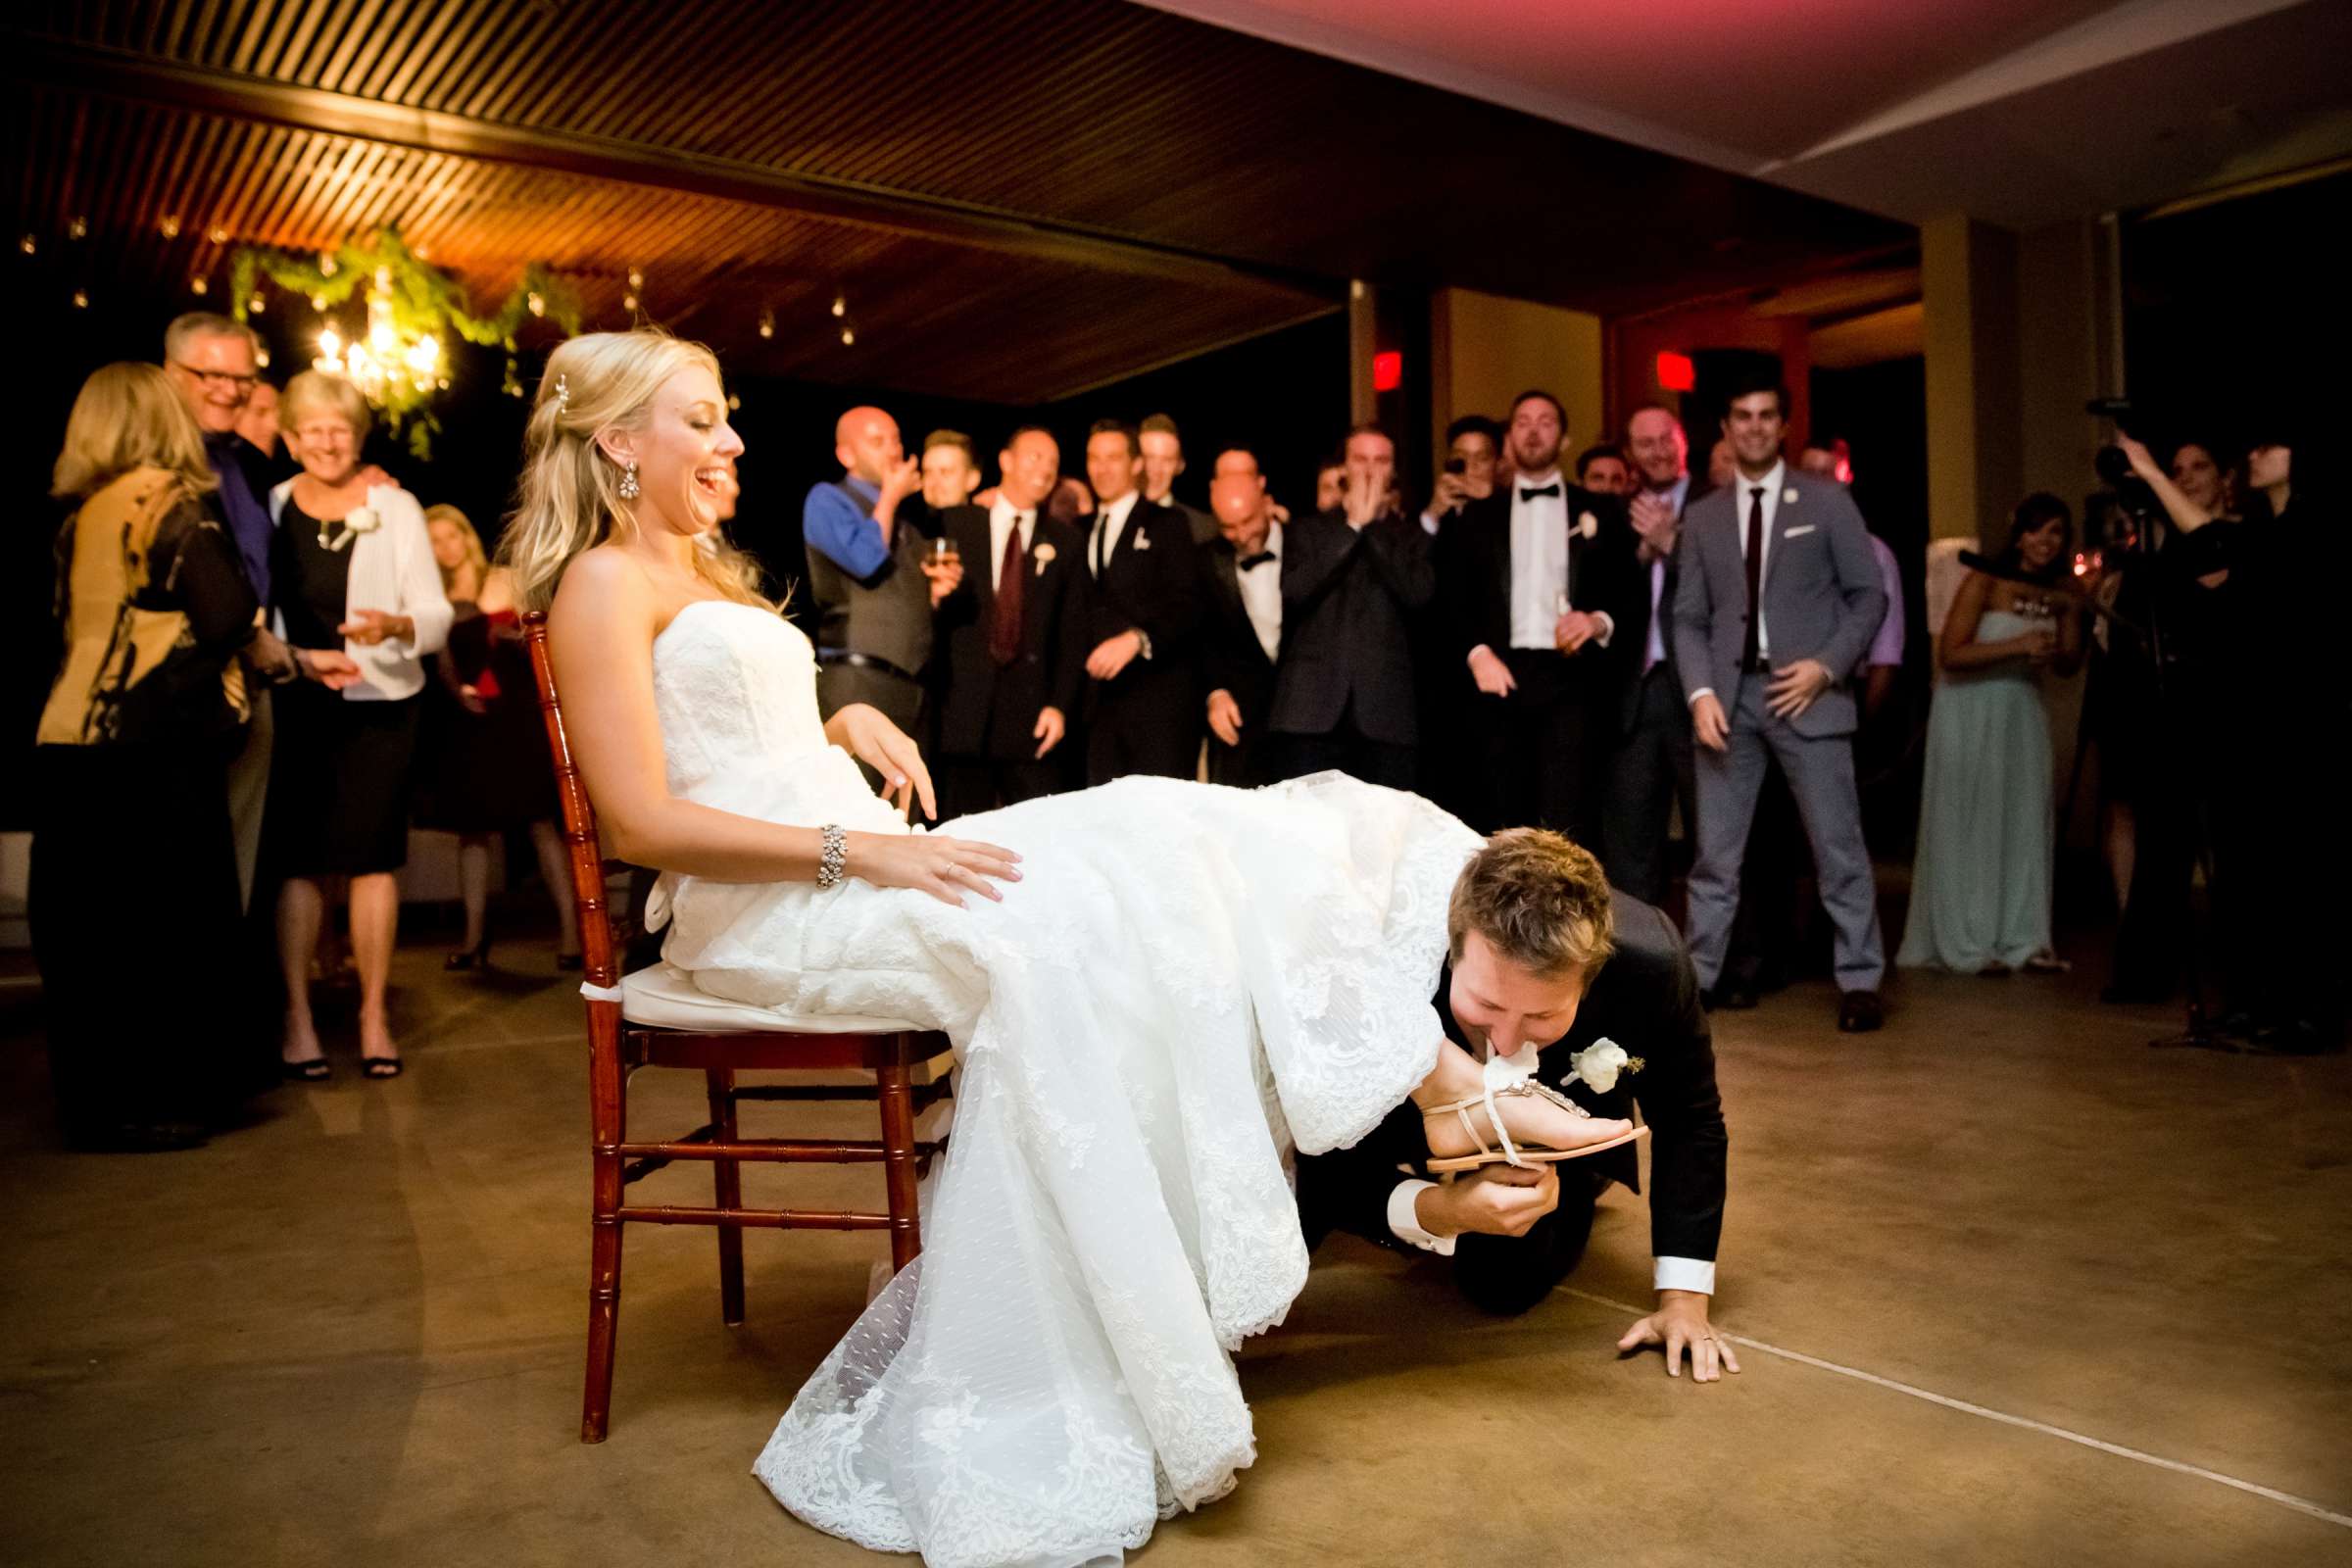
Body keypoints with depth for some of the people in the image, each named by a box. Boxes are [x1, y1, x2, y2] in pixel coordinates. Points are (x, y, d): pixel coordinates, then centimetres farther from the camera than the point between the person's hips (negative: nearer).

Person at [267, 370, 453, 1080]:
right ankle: (297, 1015, 11)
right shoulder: (270, 508, 7)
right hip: (292, 705, 1)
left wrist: (394, 626, -25)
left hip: (376, 703, -1)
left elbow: (437, 614, -5)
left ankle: (374, 1015, 12)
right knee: (298, 861, 1)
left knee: (372, 858, 1)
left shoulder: (395, 508, 1)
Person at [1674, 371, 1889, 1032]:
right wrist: (1701, 692, -7)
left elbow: (1869, 595, 4)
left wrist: (1826, 666, -10)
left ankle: (1859, 982, 9)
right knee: (1715, 851, 4)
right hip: (1729, 694, 2)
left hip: (1805, 691, -2)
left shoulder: (1827, 500, 7)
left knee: (1838, 846, 0)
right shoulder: (1703, 517, 13)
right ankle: (1695, 979, 10)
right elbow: (1689, 617, 9)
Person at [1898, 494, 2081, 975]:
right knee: (1970, 824, -1)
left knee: (2025, 821, 5)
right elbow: (1949, 654, -21)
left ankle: (2022, 939, 11)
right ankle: (1968, 943, 5)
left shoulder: (2063, 590, 2)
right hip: (1971, 711, -5)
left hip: (2023, 711, 6)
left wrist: (2057, 653, -13)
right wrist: (2018, 646, -29)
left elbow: (2070, 664, 8)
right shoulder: (1985, 581, -14)